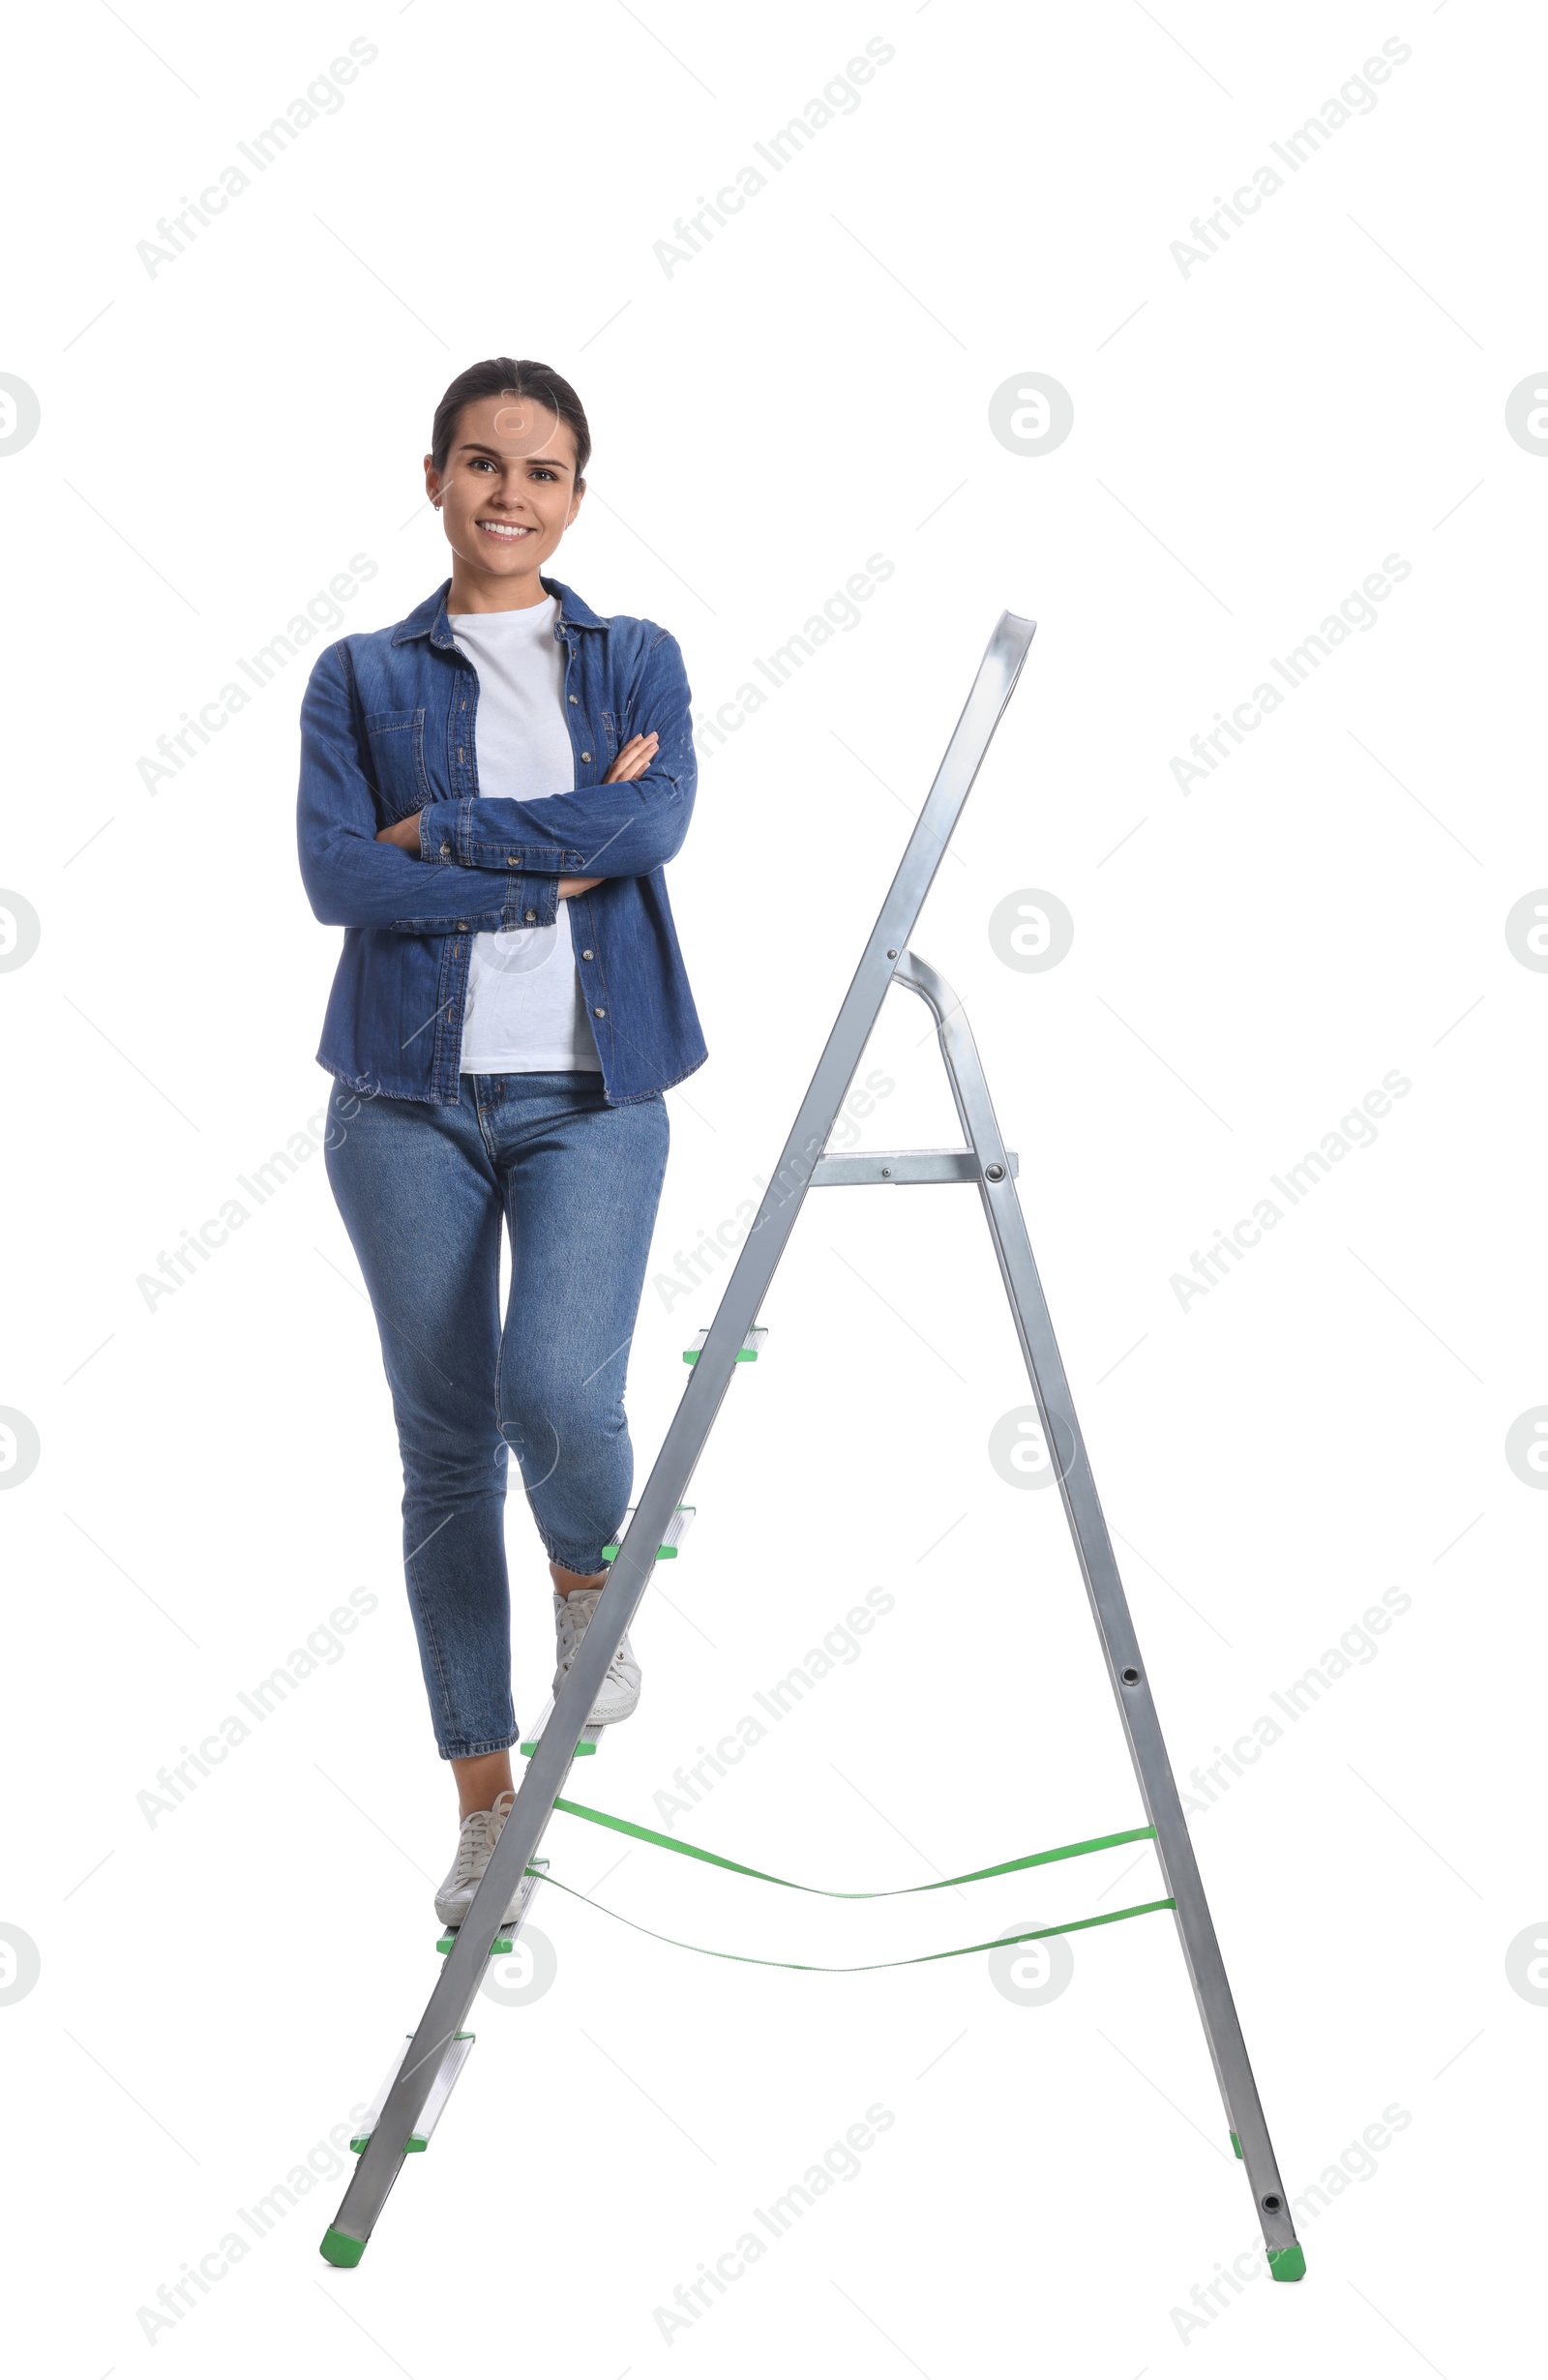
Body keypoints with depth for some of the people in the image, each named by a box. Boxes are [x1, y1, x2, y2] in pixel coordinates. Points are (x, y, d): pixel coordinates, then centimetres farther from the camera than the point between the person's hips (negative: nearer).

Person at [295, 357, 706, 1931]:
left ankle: (589, 1586, 16)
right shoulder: (361, 677, 7)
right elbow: (336, 877, -9)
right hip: (409, 1098, 1)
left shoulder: (637, 662, 9)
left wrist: (444, 830, -11)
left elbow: (653, 824, -11)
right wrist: (561, 867, -12)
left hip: (593, 1096, 0)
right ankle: (484, 1801, 17)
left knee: (560, 1393, -21)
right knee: (445, 1447, 4)